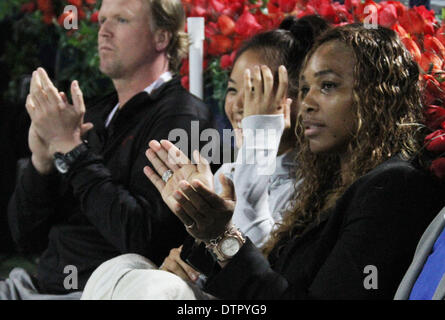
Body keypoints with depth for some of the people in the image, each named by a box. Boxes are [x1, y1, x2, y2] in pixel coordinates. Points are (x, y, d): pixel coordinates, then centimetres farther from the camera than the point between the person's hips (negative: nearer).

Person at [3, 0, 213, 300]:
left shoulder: (181, 116, -5)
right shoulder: (96, 117, 17)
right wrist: (42, 159, -4)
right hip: (43, 284, 7)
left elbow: (141, 236, -19)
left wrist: (69, 147, -13)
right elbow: (27, 236, 14)